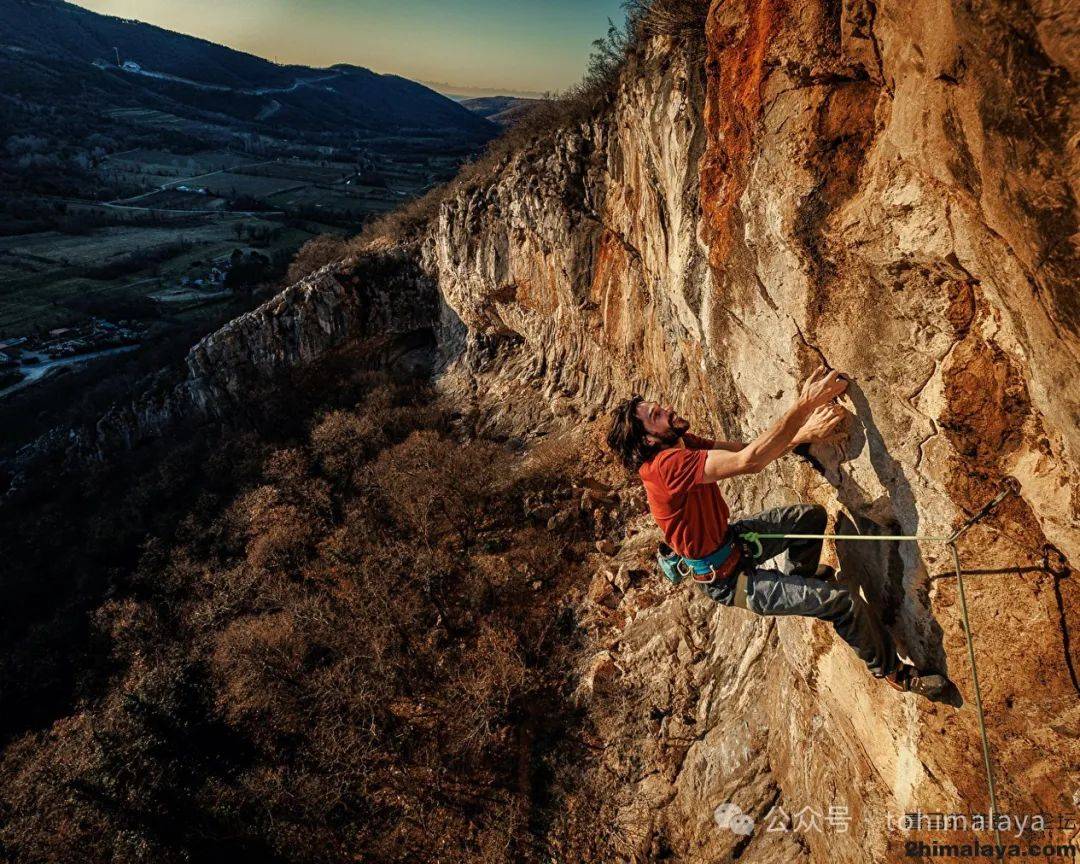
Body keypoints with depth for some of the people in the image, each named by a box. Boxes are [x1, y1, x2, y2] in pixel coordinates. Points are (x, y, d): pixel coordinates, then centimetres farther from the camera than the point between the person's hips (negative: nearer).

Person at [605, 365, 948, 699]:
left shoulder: (682, 444, -4)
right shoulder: (667, 464, -34)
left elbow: (746, 448, -8)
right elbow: (749, 460, -42)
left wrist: (803, 433, -25)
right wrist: (805, 404, -40)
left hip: (729, 538, 9)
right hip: (724, 577, -9)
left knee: (812, 515, 15)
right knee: (844, 601, -10)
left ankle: (799, 578, 41)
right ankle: (890, 669, 18)